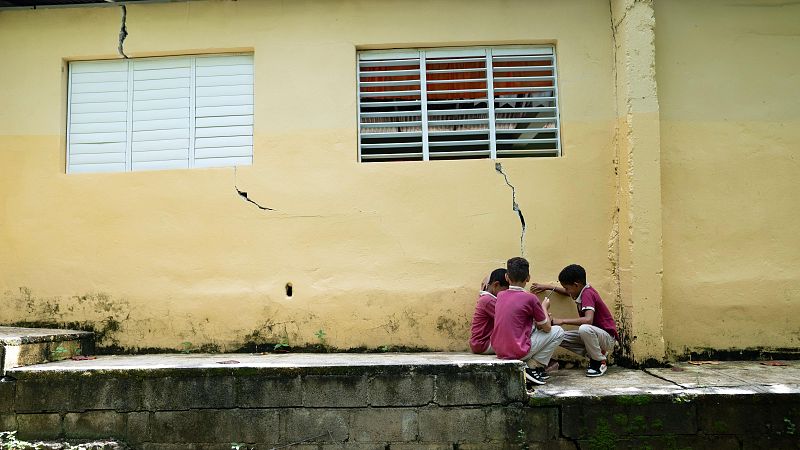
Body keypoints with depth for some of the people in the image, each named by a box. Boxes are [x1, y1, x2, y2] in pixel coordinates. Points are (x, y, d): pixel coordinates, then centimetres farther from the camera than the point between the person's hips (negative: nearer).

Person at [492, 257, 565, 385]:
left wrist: (541, 312, 22)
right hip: (518, 352, -7)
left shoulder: (500, 295, 4)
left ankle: (531, 367, 17)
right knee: (558, 332, 8)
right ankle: (533, 367, 2)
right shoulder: (530, 298, -13)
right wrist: (544, 307, 16)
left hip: (498, 350, 7)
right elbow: (546, 327, -1)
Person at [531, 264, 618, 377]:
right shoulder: (582, 290, 4)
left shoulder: (587, 294, -23)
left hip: (608, 338, -9)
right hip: (591, 334, 9)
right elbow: (569, 293, 29)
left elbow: (588, 320, -38)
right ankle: (594, 355, 5)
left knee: (584, 329, -39)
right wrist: (548, 287, 19)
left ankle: (600, 363, -14)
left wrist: (562, 321, -32)